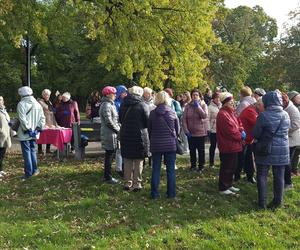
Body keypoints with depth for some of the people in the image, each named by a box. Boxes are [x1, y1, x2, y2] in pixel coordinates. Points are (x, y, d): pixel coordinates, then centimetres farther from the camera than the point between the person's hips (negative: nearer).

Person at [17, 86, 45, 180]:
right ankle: (35, 170, 23)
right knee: (33, 150, 18)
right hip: (34, 133, 6)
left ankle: (28, 173, 2)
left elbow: (22, 119, -18)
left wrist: (27, 129, -12)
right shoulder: (37, 104, 7)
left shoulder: (21, 104, -11)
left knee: (26, 152, -1)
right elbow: (42, 118, 6)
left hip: (25, 134, -5)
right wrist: (38, 128, 5)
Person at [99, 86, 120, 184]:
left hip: (112, 134, 10)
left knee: (109, 155, 14)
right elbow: (109, 121, -19)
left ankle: (107, 176, 23)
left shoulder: (110, 104, 18)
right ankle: (108, 177, 4)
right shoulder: (106, 105, -14)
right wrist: (118, 129, -10)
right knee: (109, 155, -3)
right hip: (109, 134, -10)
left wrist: (118, 128, 8)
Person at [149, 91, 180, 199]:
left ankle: (154, 193, 12)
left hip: (156, 145, 1)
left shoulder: (152, 113, -5)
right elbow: (177, 129, 3)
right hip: (170, 144, 0)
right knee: (171, 169, 9)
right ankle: (171, 193, 13)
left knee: (156, 169, 9)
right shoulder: (172, 112, -5)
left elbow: (149, 129, 3)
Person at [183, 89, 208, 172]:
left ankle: (201, 166, 19)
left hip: (201, 132, -2)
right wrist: (186, 130, -9)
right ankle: (193, 165, 26)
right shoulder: (188, 106, 0)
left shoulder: (203, 105, -3)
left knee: (201, 150, 8)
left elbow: (205, 116, -20)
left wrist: (198, 106, -20)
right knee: (192, 150, 12)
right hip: (190, 132, 2)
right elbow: (184, 119, -1)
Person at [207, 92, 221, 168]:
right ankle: (211, 162, 17)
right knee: (213, 146, 6)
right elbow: (208, 119, -7)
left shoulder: (222, 106, 7)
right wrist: (208, 129, -12)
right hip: (213, 130, -3)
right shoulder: (210, 107, -5)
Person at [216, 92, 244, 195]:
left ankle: (229, 185, 32)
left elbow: (238, 123, 16)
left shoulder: (230, 112, 14)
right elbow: (230, 131, -24)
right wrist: (240, 136, -11)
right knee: (226, 167, -1)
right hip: (227, 146, -10)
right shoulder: (222, 114, -20)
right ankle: (223, 188, 10)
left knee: (232, 167, 19)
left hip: (233, 146, 10)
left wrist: (242, 131, -5)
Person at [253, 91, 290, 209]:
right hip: (282, 150, 3)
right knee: (279, 177, 11)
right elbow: (286, 131, 10)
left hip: (265, 150, -3)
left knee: (262, 176, 8)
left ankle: (262, 203, 11)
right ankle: (278, 202, 21)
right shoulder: (286, 115, 0)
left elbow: (255, 134, -7)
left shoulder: (263, 115, -14)